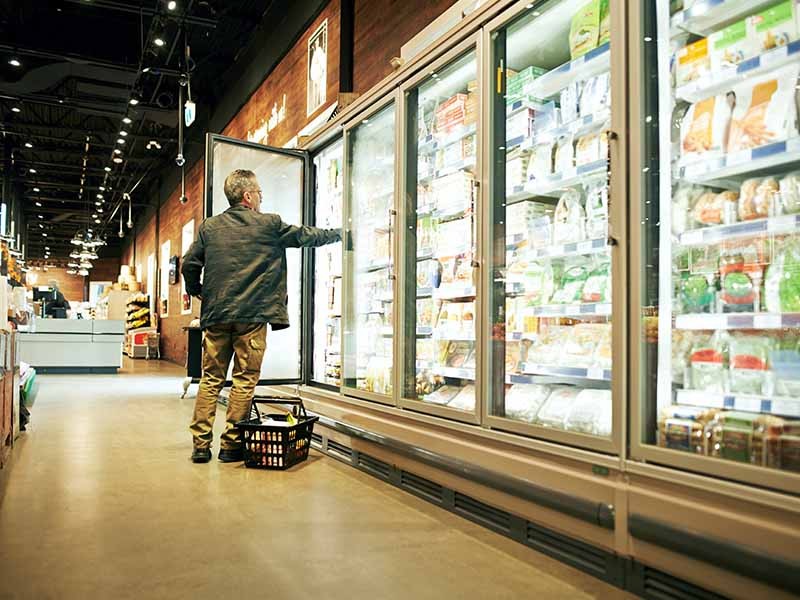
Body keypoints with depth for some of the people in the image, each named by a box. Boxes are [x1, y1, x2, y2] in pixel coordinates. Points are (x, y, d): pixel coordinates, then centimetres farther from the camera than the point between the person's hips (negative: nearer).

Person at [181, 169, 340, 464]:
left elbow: (189, 265, 5)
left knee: (210, 379, 9)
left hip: (216, 315, 4)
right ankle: (231, 445, 7)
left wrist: (200, 294, 22)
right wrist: (338, 233, 28)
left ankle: (201, 444, 9)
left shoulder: (209, 227, 9)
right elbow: (306, 236, 12)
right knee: (244, 380, 4)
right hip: (252, 316, -3)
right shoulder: (270, 224, 0)